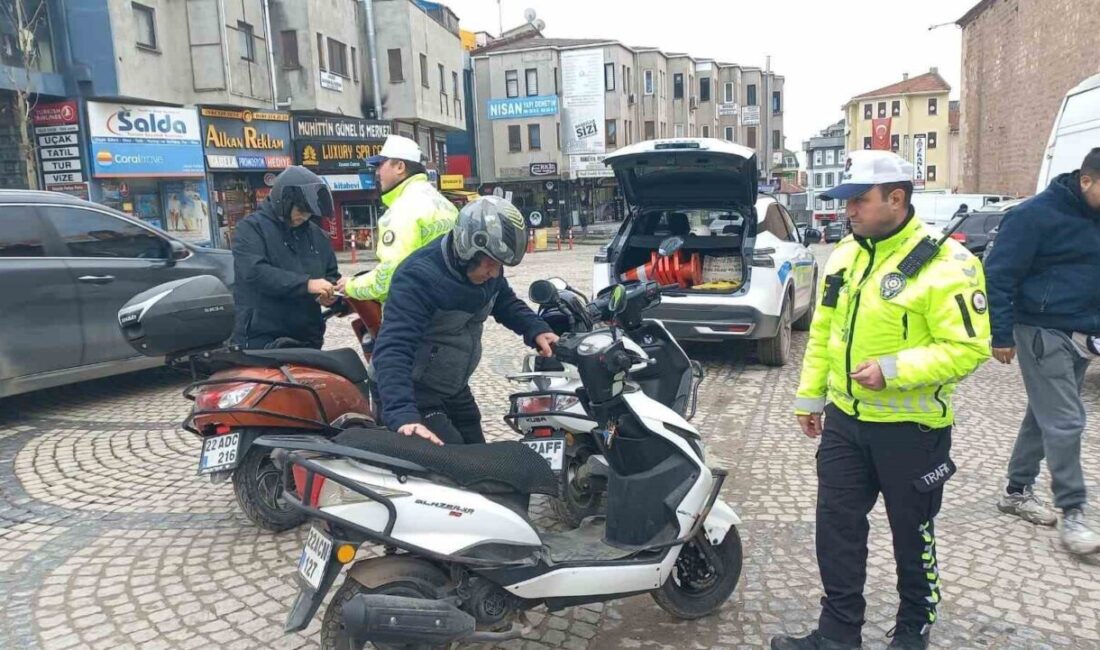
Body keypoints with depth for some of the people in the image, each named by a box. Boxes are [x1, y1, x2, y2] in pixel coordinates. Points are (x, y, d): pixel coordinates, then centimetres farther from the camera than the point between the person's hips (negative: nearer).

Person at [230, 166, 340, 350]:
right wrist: (306, 284, -27)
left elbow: (332, 275, 23)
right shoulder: (252, 227, -3)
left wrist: (330, 292, -3)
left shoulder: (318, 236, 16)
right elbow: (253, 271, -19)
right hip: (261, 340, -6)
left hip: (307, 339, 6)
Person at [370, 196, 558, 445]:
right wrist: (403, 415, -54)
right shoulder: (419, 277, -31)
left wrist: (536, 330, -8)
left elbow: (505, 301, 14)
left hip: (455, 389, 8)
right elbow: (393, 349, -40)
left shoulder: (486, 268, -6)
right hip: (413, 392, -8)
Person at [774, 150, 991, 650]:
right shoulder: (844, 254, 6)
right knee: (837, 526, 10)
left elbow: (969, 347, -19)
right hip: (845, 419, 6)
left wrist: (894, 370, -28)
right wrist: (809, 397, 13)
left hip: (911, 427, -6)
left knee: (912, 535, 13)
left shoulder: (945, 263, -16)